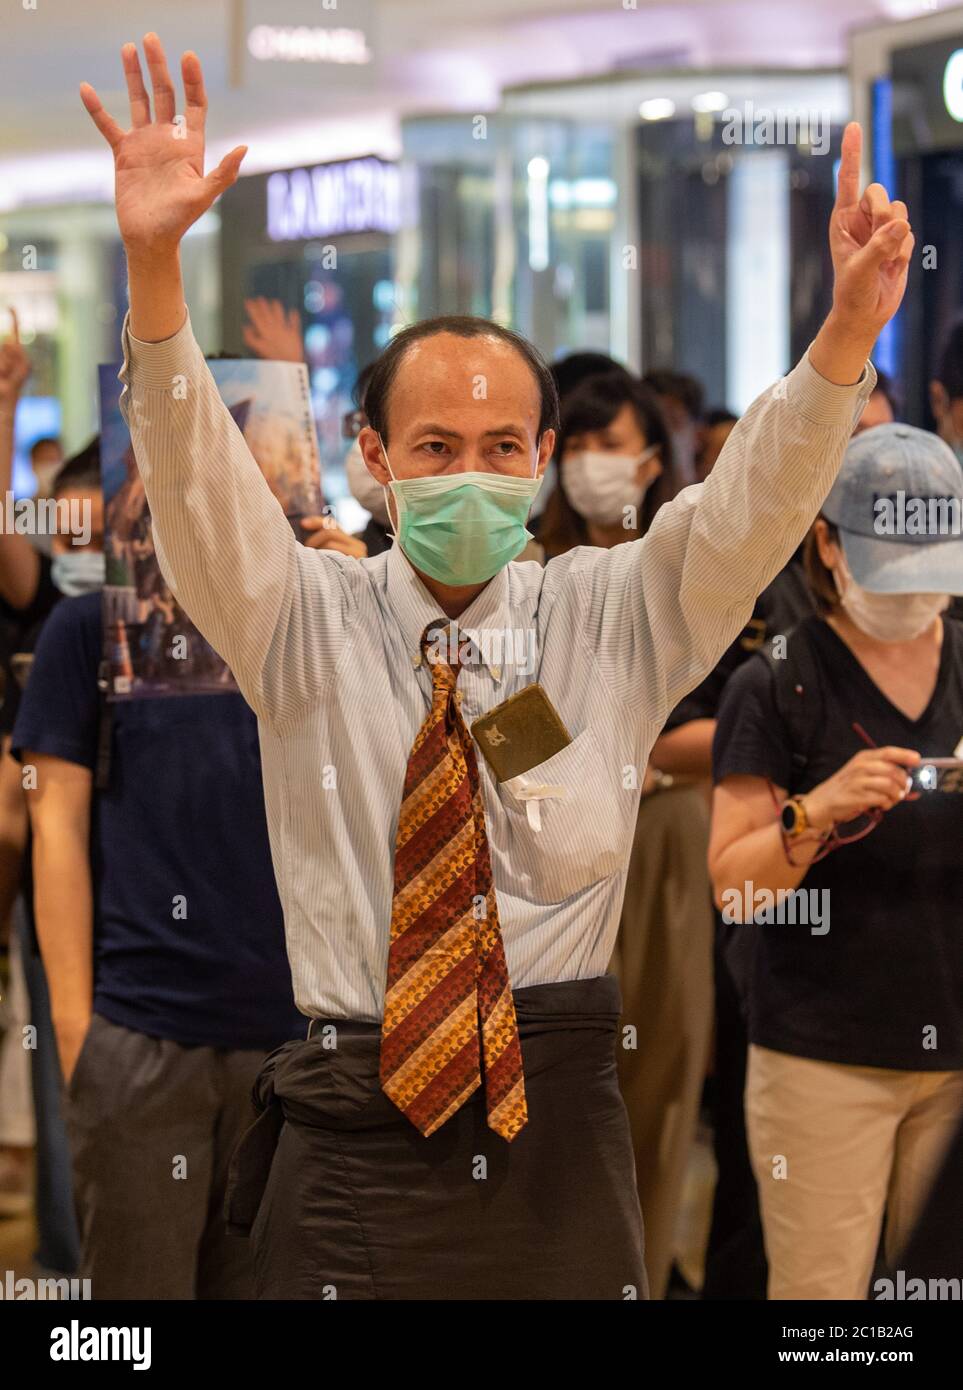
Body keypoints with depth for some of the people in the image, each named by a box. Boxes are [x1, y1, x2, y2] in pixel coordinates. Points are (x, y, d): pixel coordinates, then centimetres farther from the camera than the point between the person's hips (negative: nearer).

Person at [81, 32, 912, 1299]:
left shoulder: (611, 616, 5)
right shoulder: (305, 623, 2)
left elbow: (755, 503, -8)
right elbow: (198, 483, -12)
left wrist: (852, 324, -26)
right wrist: (154, 265, -30)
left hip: (561, 1139, 1)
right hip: (357, 1135, -1)